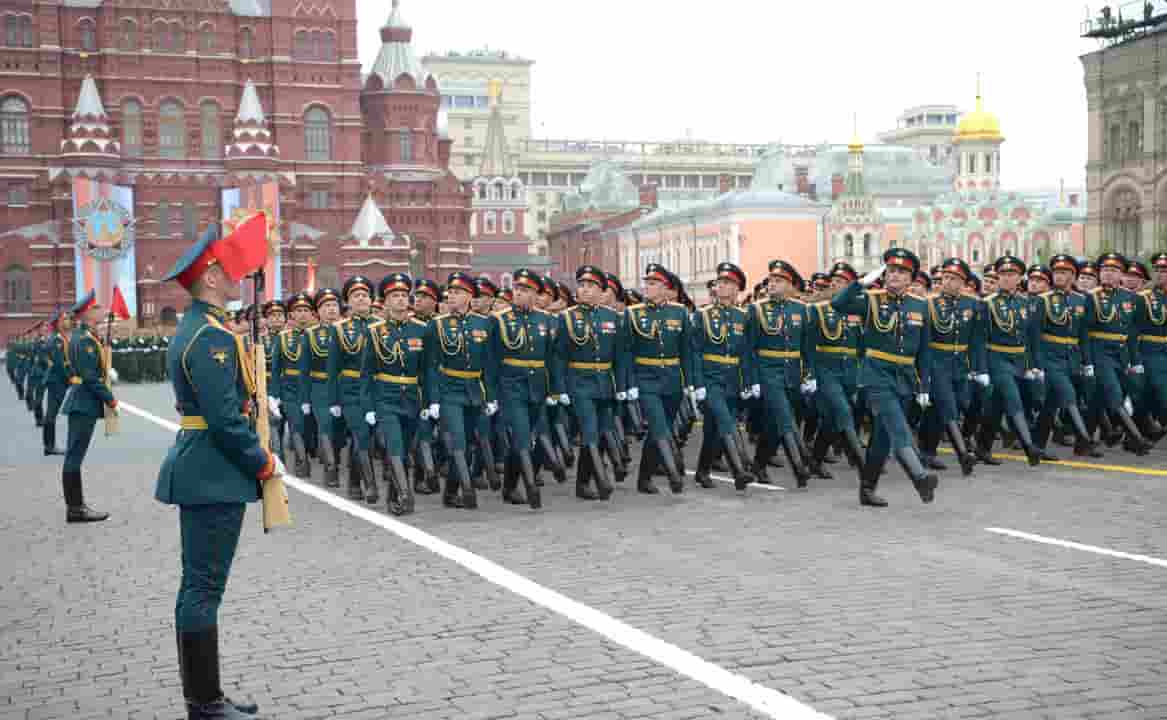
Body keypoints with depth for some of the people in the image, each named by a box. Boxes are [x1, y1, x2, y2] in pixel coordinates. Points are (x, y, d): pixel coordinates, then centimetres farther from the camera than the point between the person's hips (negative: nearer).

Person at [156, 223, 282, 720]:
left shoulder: (193, 328, 14)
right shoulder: (214, 336, -18)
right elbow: (226, 420, -22)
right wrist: (265, 464, -11)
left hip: (199, 471, 11)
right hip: (216, 477, -11)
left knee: (197, 587, 13)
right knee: (204, 589, -5)